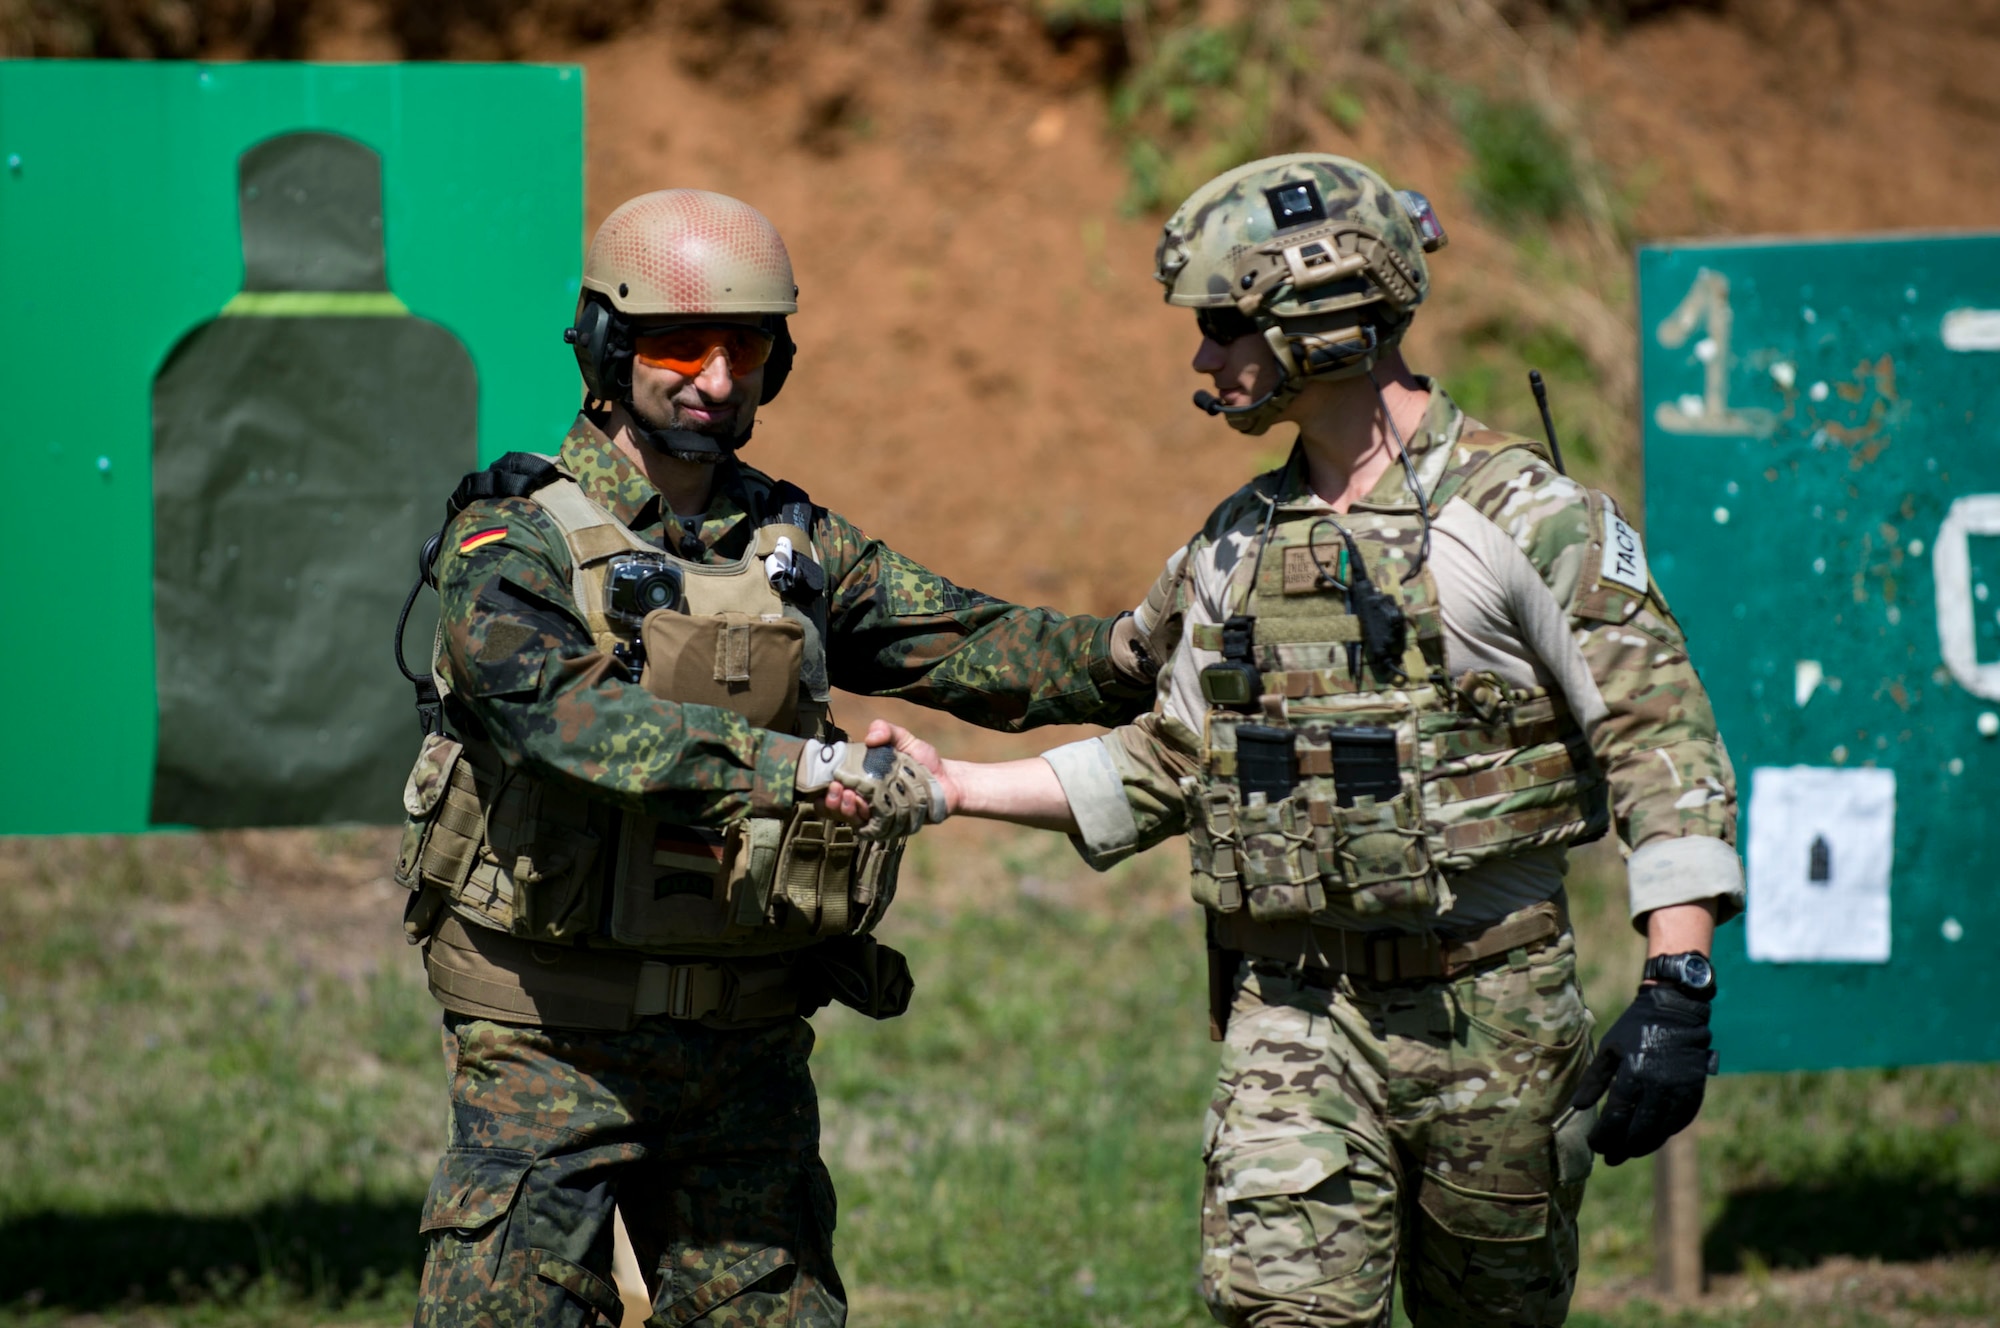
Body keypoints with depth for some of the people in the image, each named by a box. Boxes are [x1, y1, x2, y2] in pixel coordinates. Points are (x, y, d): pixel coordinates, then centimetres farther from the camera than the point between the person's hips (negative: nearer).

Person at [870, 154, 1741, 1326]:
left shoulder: (1522, 513, -8)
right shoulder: (1238, 545, 11)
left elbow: (1663, 737, -10)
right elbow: (1170, 765, 20)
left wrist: (1679, 990, -17)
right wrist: (953, 785, 14)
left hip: (1487, 1006, -4)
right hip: (1294, 1017, 4)